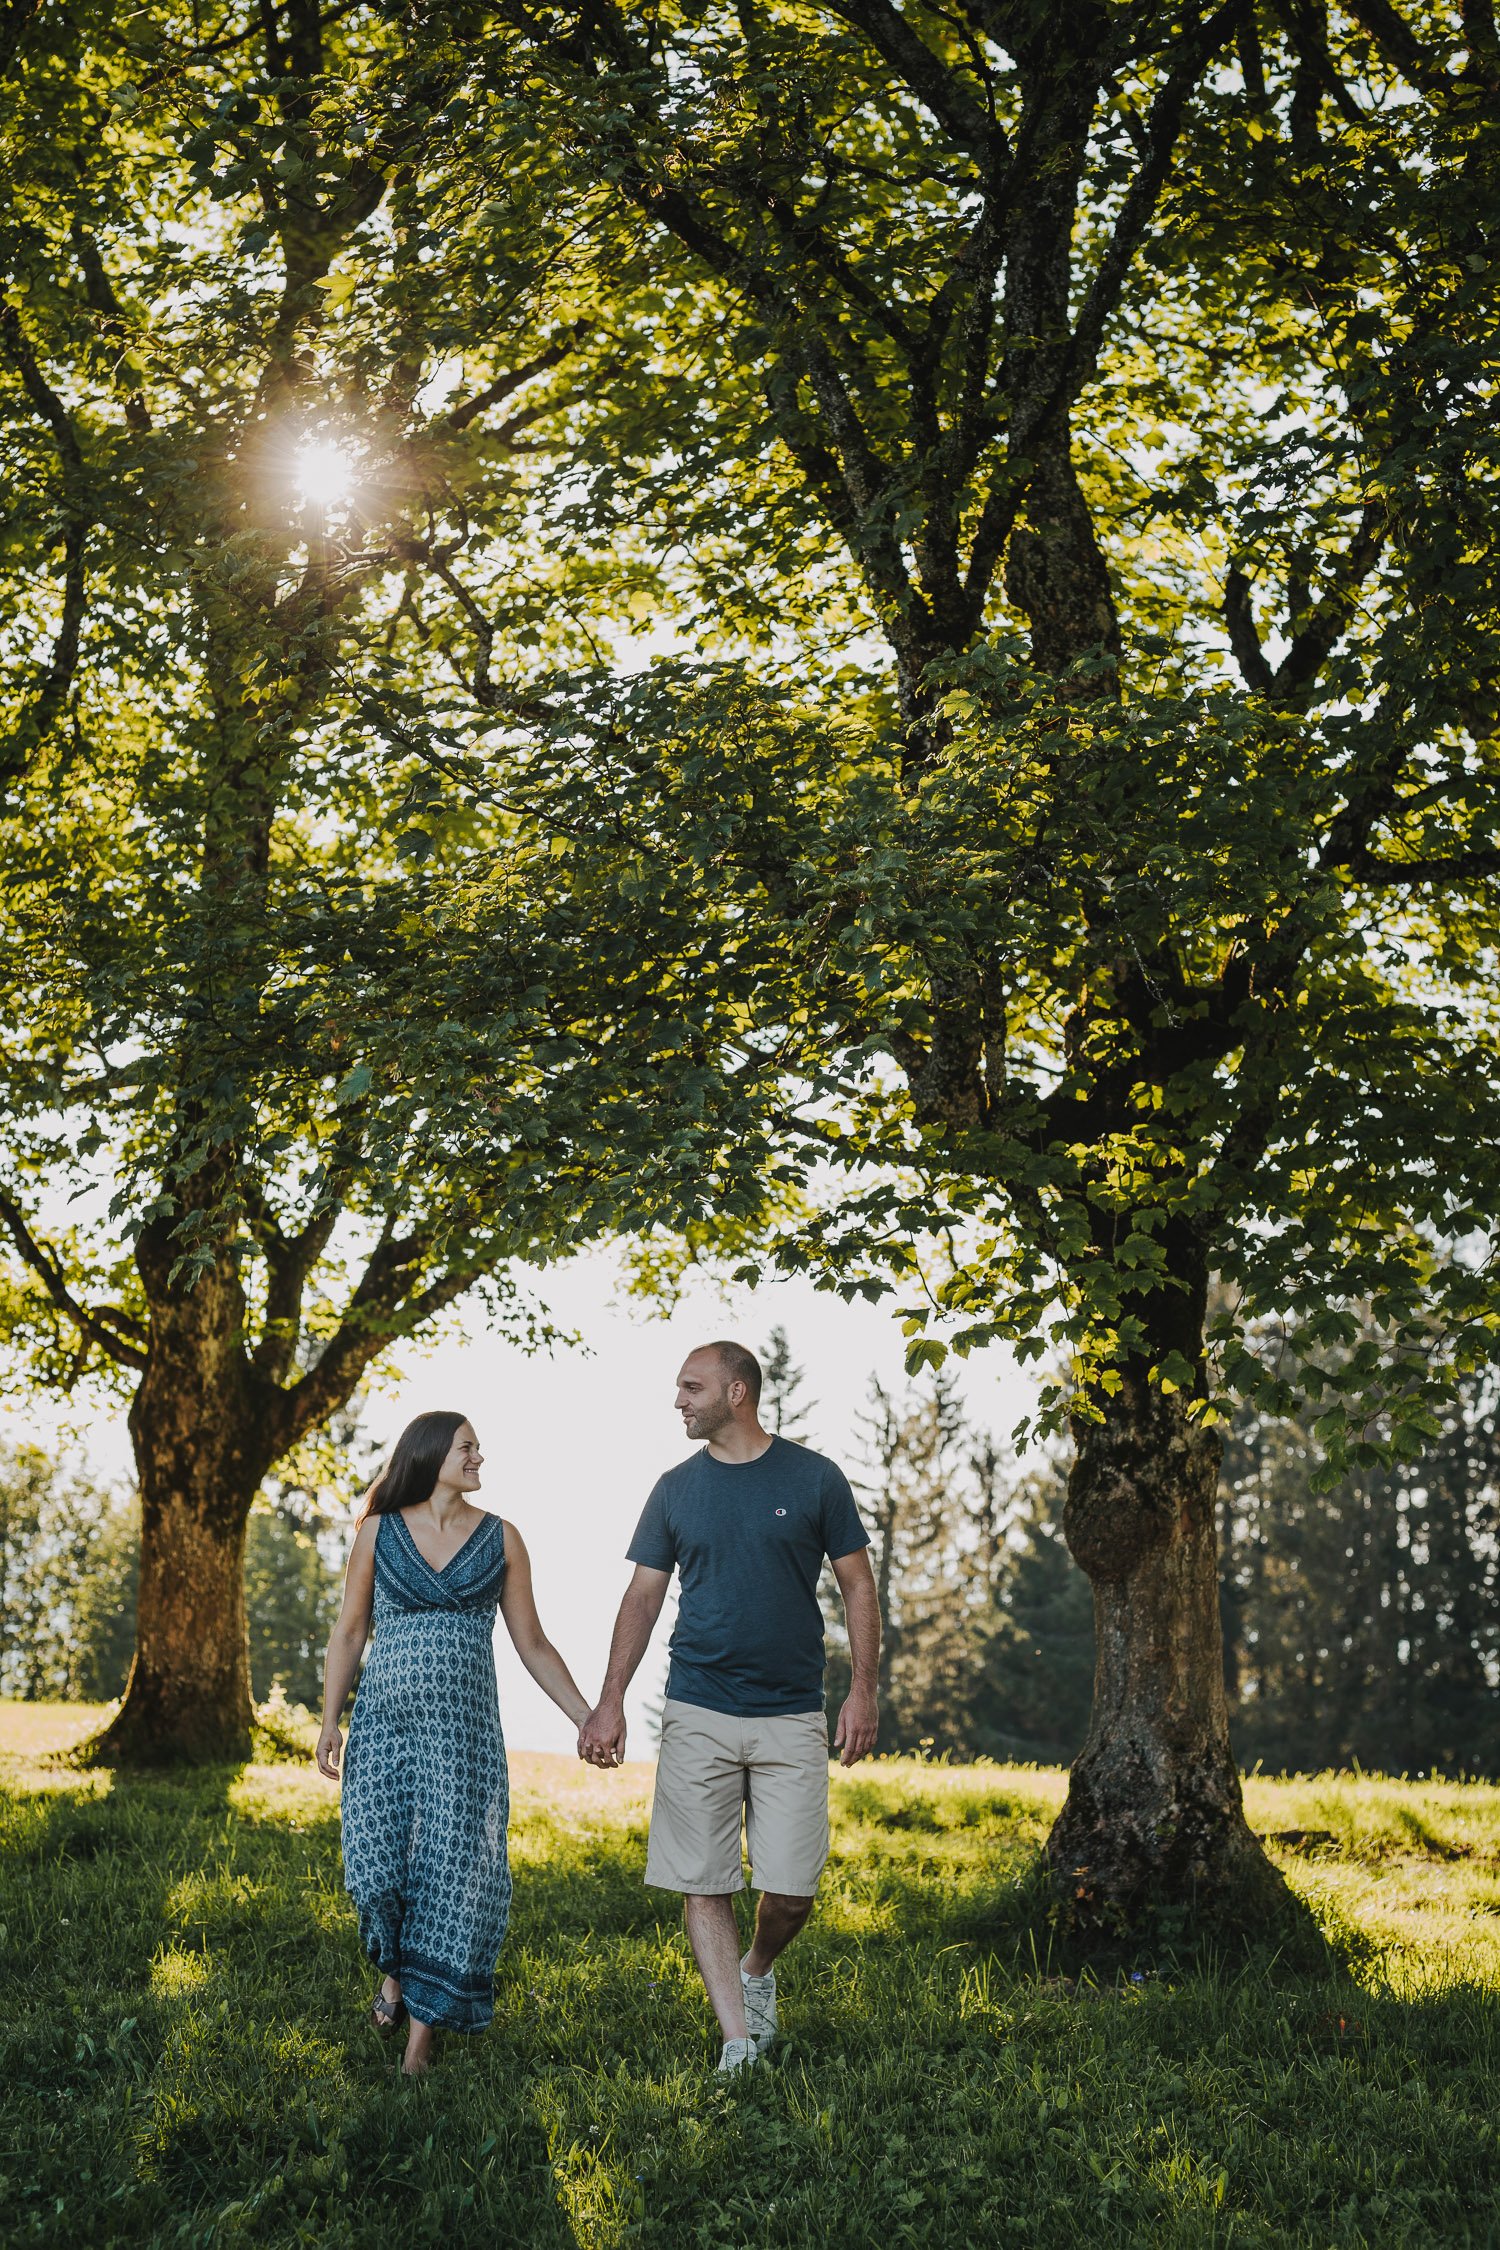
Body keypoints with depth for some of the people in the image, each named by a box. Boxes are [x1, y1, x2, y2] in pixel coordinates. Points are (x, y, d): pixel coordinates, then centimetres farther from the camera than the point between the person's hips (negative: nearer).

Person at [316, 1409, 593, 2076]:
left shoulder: (501, 1539, 5)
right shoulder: (379, 1530, 4)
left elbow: (533, 1645, 7)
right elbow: (349, 1632, 7)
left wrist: (587, 1718, 2)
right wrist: (330, 1719, 0)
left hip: (464, 1728, 0)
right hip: (384, 1722, 0)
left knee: (453, 1869, -5)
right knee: (379, 1859, -7)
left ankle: (422, 2030, 3)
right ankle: (394, 1967, 25)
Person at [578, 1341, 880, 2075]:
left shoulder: (814, 1479, 1)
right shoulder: (676, 1489, 7)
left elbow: (857, 1587, 4)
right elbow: (643, 1596, 9)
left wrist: (863, 1691, -4)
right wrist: (610, 1701, 1)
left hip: (791, 1718, -2)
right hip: (698, 1713, 2)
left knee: (791, 1890, -3)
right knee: (703, 1885, -2)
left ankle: (758, 1971, 29)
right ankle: (739, 2043, 7)